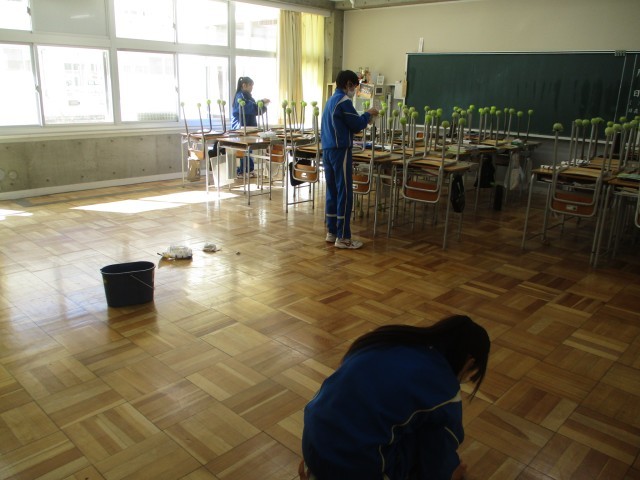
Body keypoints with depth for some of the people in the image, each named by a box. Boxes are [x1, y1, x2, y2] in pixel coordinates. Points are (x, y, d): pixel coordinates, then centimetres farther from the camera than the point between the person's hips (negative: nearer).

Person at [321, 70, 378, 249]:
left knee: (332, 191, 12)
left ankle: (332, 232, 17)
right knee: (345, 193, -5)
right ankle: (343, 237, -3)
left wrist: (364, 120, 17)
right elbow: (357, 125, -9)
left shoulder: (331, 100, 18)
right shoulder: (344, 101, -10)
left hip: (327, 150, 9)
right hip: (340, 151, -9)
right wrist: (368, 114, 7)